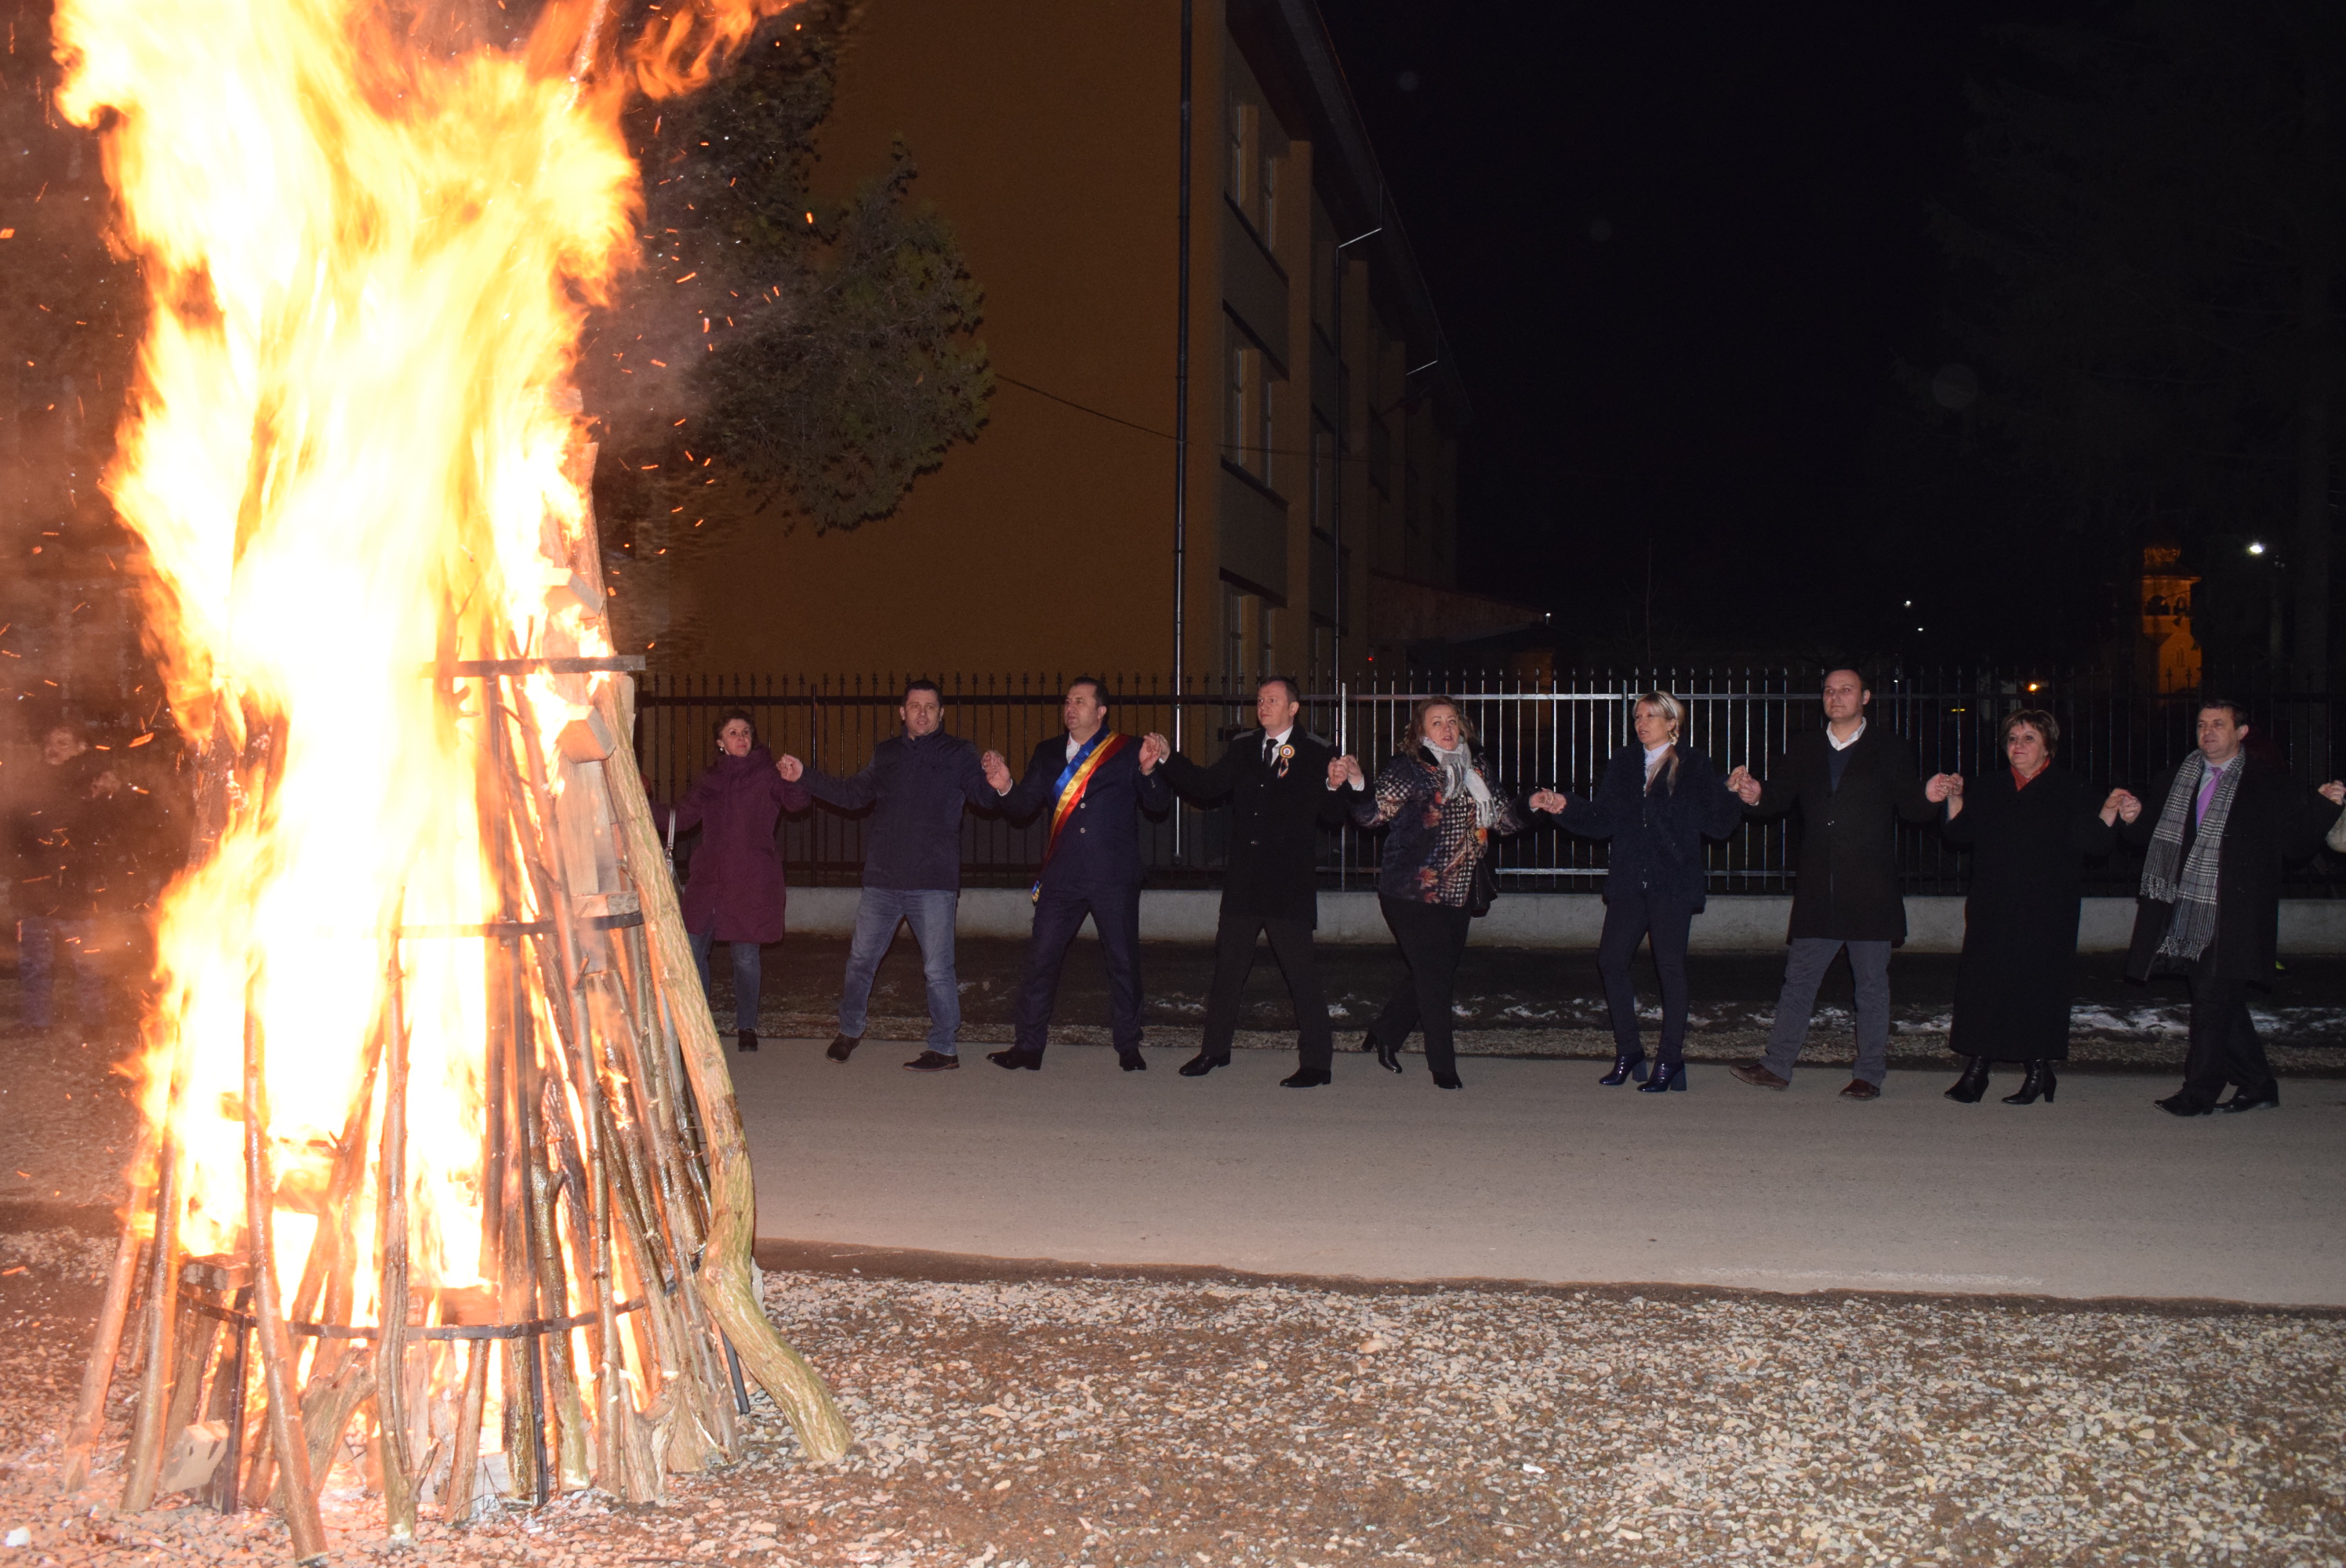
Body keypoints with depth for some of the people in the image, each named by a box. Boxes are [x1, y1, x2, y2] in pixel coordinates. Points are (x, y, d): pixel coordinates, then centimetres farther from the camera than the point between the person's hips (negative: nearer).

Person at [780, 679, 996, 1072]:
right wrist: (804, 775, 20)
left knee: (938, 969, -3)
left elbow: (982, 795, -12)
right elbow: (853, 795, 24)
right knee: (860, 959, 14)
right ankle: (850, 1030, 34)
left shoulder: (958, 753, -1)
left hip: (934, 883, -5)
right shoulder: (886, 754, 13)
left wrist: (996, 786, -35)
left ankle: (944, 1049, 9)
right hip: (882, 880, 5)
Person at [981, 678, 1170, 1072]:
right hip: (1062, 875, 3)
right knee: (1041, 958, 1)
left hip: (1114, 877, -3)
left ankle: (1128, 1047, 16)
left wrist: (1149, 771, -22)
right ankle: (1028, 1046, 9)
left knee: (1123, 961, 4)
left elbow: (1158, 803, -3)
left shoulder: (1127, 751, 2)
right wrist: (1004, 787, -13)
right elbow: (1024, 806, 7)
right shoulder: (1048, 753, 12)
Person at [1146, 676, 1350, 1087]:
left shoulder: (1317, 754, -3)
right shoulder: (1243, 748, 11)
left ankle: (1317, 1062, 4)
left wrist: (1333, 788, -26)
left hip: (1291, 881, -5)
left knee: (1300, 970, -3)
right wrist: (1169, 757, 1)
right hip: (1244, 878, 5)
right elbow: (1207, 785, 10)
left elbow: (1332, 817, -6)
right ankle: (1215, 1049, 27)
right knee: (1228, 962, 12)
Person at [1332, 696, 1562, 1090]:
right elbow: (1372, 813, -17)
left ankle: (1386, 1033, 35)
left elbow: (1502, 819, 18)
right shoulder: (1407, 768, -7)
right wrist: (1356, 783, -36)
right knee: (1435, 975, -6)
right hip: (1413, 893, -7)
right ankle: (1443, 1067, 5)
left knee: (1439, 975, 14)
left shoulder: (1475, 768, 11)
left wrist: (1532, 804, 1)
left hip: (1457, 895, 7)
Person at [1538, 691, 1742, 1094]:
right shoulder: (1624, 764, 12)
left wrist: (1736, 799, -22)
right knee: (1611, 961, 1)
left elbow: (1719, 825, -5)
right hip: (1629, 884, 4)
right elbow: (1602, 822, 9)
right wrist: (1566, 808, -3)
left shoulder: (1694, 767, 0)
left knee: (1671, 968, -1)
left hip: (1673, 885, -4)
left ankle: (1670, 1060, 8)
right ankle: (1628, 1052, 16)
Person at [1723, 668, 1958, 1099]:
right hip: (1817, 892, 3)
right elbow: (1779, 798, 4)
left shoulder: (1890, 751, 3)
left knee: (1872, 983, 5)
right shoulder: (1803, 749, 11)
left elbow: (1910, 808, -1)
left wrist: (1929, 797, -23)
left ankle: (1870, 1075, 13)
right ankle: (1778, 1065, 13)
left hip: (1869, 892, -2)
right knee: (1799, 978, 7)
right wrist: (1755, 795, -17)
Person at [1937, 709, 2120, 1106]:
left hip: (2046, 913, -3)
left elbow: (2094, 840, -6)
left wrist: (2109, 812, -21)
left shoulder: (2069, 789, 2)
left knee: (2039, 983, -1)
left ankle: (2039, 1071, 10)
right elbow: (1959, 831, 7)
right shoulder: (1988, 788, 12)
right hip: (1992, 909, 3)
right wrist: (1955, 799, -7)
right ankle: (1976, 1069, 4)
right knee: (1981, 982, -2)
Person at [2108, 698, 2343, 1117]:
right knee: (2222, 1003, 11)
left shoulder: (2268, 782, 1)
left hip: (2236, 916, -5)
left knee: (2214, 999, -8)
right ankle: (2257, 1085, 23)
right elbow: (2156, 839, 17)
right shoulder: (2175, 779, 15)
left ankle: (2200, 1092, -2)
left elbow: (2295, 844, 0)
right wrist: (2133, 819, -2)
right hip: (2186, 911, 5)